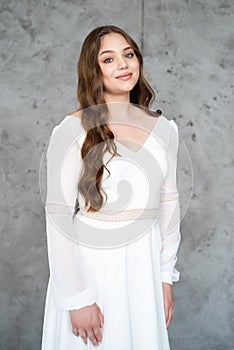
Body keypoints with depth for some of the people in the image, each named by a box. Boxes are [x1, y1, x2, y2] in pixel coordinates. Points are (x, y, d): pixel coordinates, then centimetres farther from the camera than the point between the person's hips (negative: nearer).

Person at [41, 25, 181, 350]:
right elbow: (59, 216, -13)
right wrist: (77, 298, -13)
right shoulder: (72, 132, -13)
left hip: (143, 265, 4)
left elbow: (168, 204, 7)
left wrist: (166, 275, 8)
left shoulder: (164, 129, 1)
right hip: (86, 263, -4)